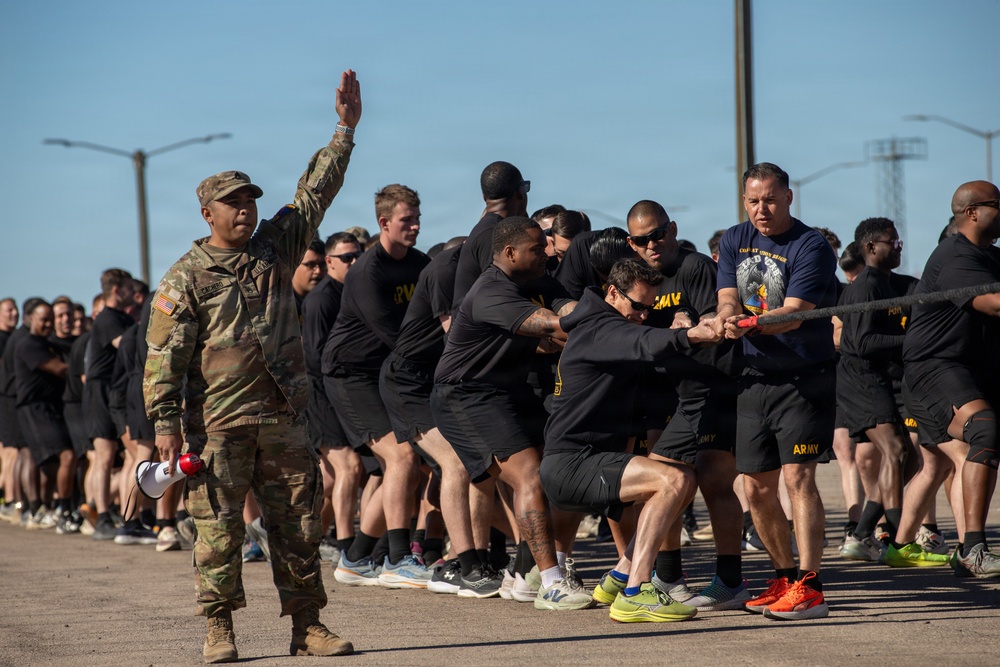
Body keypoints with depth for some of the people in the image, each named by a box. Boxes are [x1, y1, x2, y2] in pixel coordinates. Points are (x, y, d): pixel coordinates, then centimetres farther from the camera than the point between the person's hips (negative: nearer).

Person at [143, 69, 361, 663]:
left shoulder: (277, 247, 12)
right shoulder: (187, 278, -1)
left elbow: (316, 191, 15)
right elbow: (165, 354, -4)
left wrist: (345, 129, 11)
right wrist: (166, 423, -11)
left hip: (285, 417, 4)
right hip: (219, 424, -4)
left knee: (299, 523, 4)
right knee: (219, 526, -3)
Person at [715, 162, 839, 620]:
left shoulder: (811, 247, -11)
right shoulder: (734, 242, 10)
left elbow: (794, 314, -21)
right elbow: (728, 299, 4)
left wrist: (753, 323, -40)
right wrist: (728, 318, -21)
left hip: (805, 378, -6)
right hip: (755, 377, 6)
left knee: (797, 476, -16)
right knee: (757, 487, 7)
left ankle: (809, 587, -19)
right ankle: (784, 578, 21)